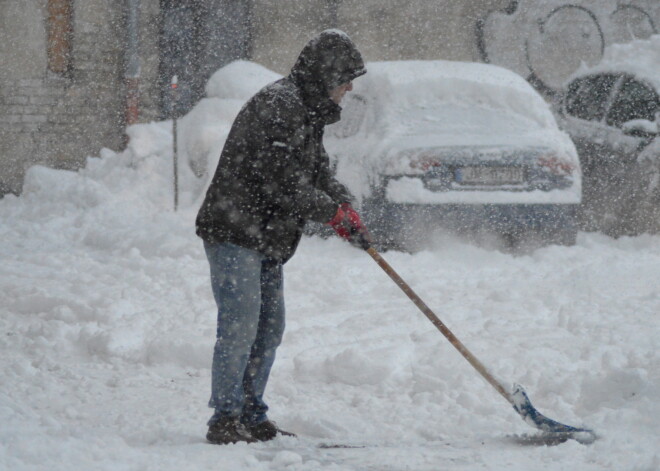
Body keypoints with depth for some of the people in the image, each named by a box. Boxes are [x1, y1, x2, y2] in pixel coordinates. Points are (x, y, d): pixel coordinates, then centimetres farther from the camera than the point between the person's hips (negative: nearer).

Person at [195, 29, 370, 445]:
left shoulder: (308, 111, 16)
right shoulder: (278, 106, -18)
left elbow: (318, 171, 21)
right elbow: (281, 184, -23)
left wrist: (343, 204, 2)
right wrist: (334, 212, -12)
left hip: (267, 240, 11)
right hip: (234, 234, -11)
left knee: (270, 326, 12)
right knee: (240, 325, -12)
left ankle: (251, 418, 20)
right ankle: (225, 420, -10)